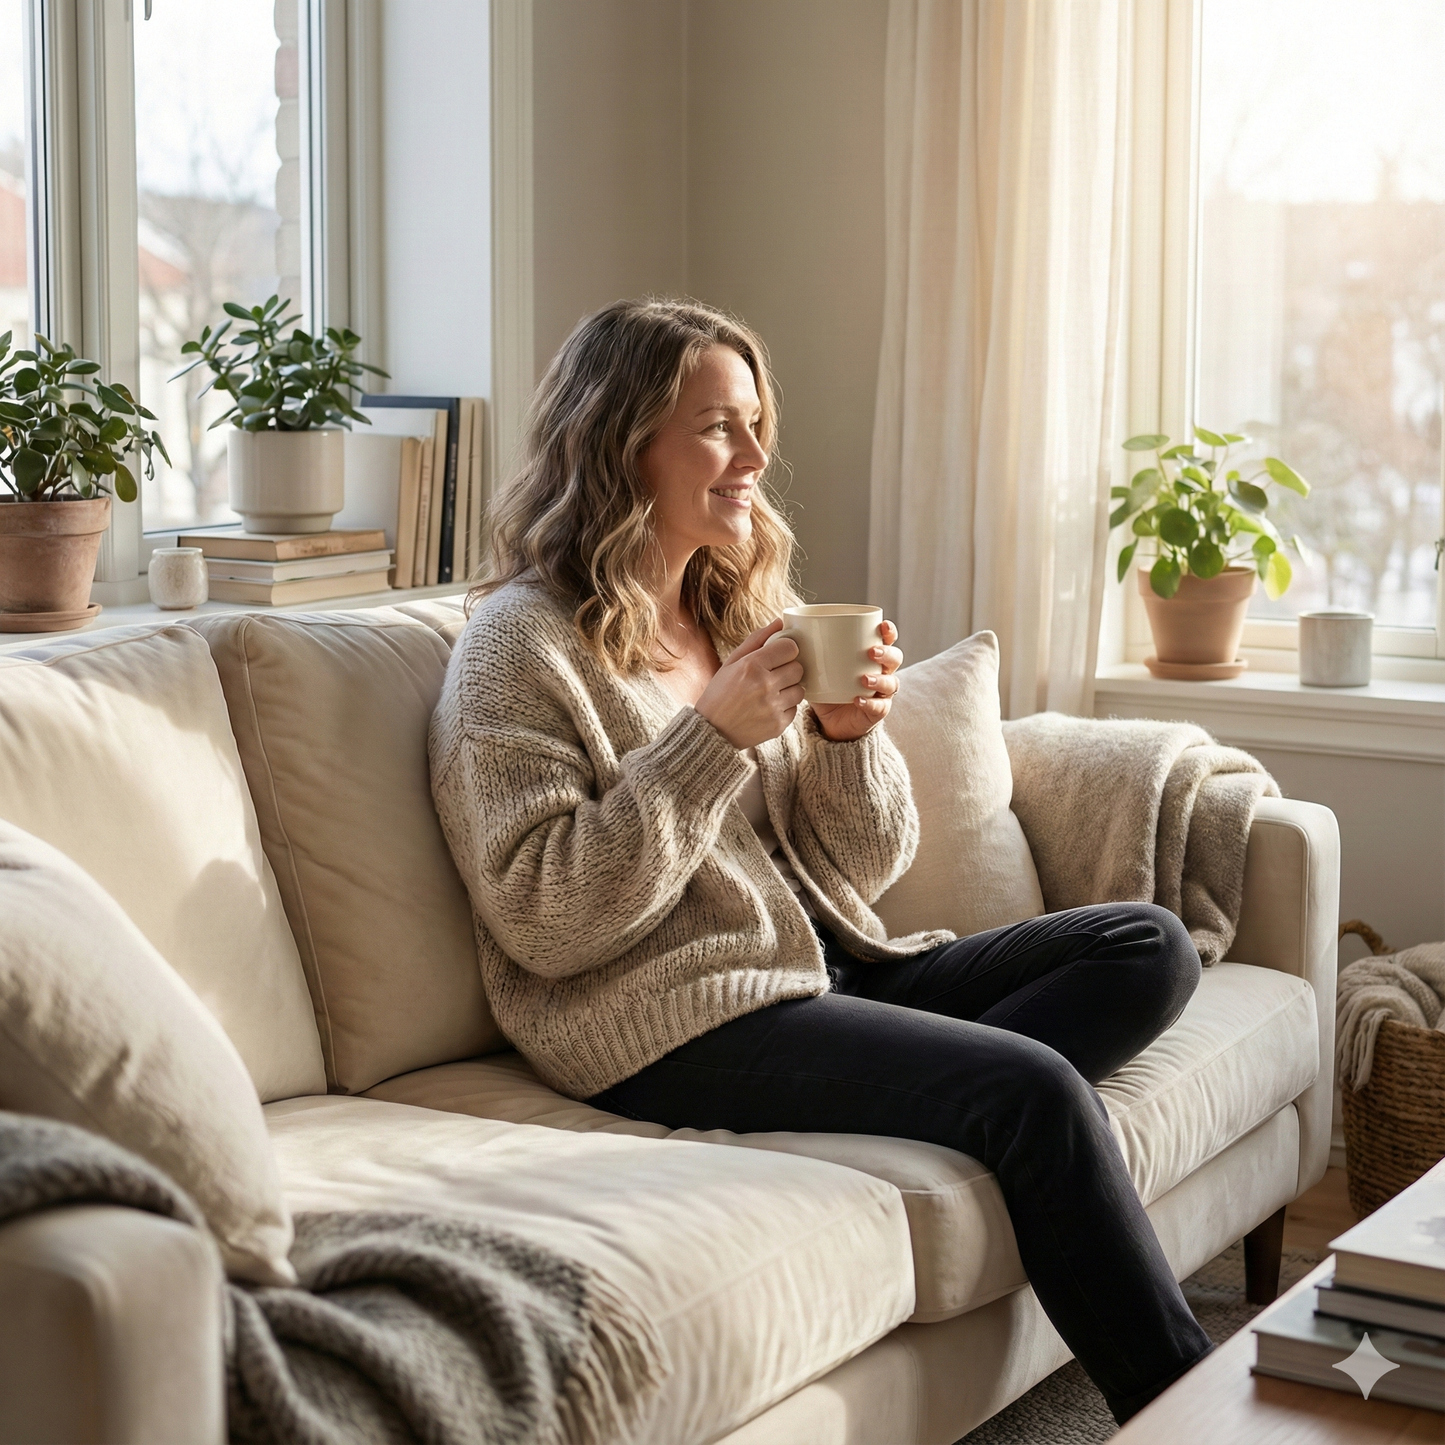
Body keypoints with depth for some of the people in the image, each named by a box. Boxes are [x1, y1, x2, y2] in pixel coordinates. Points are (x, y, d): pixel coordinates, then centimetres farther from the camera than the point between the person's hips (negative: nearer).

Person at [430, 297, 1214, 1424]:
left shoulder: (747, 612, 14)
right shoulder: (523, 645, -7)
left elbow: (863, 868, 13)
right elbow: (544, 925, -17)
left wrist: (850, 738, -8)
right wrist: (712, 738, -20)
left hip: (827, 970, 8)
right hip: (670, 1023, -8)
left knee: (1149, 946, -3)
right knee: (1037, 1089, -23)